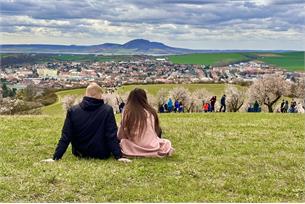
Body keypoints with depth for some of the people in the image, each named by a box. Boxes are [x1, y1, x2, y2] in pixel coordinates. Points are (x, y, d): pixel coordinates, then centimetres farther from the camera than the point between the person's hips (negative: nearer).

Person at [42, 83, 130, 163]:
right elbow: (112, 136, -16)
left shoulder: (73, 111, -11)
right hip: (102, 154, -2)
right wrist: (119, 156, -13)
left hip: (80, 154, 3)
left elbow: (65, 137, -11)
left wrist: (56, 157, -7)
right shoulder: (107, 110, -15)